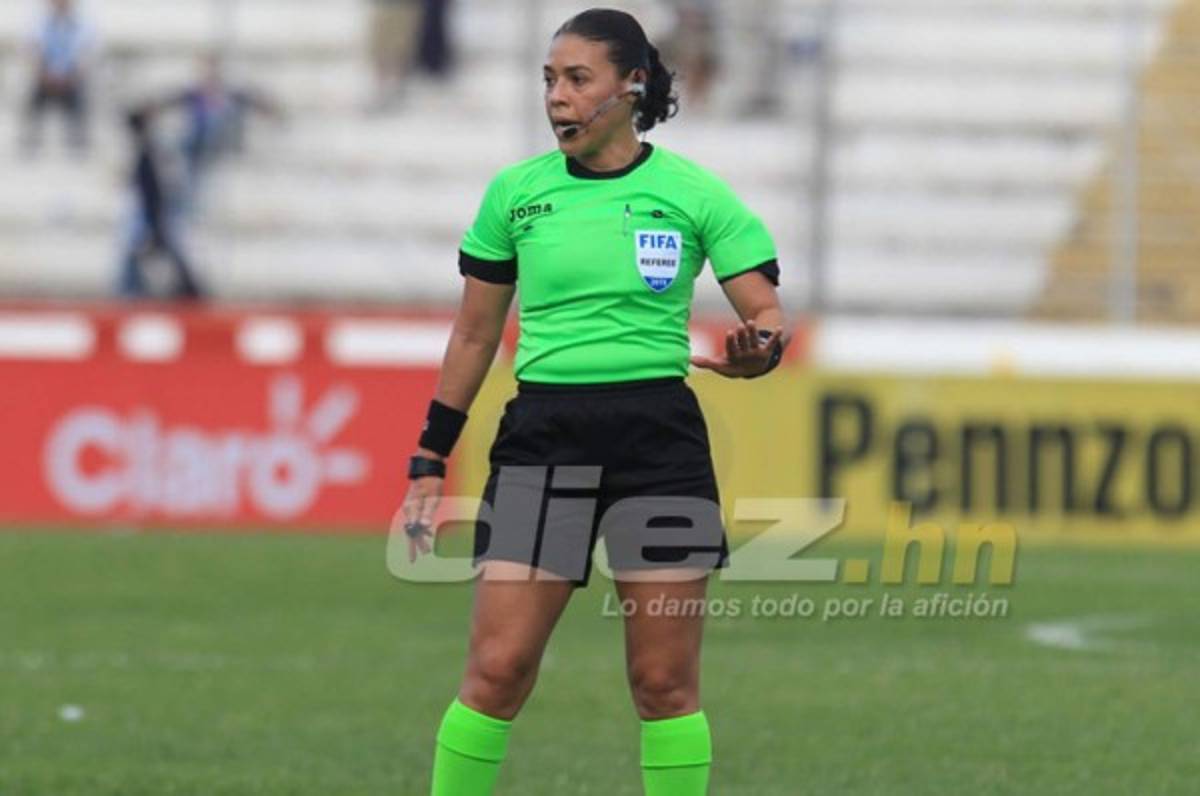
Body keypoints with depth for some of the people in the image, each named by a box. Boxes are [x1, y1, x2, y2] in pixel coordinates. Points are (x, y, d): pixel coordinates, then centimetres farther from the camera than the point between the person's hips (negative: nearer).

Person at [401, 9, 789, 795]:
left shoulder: (693, 192, 0)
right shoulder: (515, 193, 5)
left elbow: (768, 312, -1)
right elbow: (475, 336, 13)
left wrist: (757, 349, -25)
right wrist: (429, 463, 12)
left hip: (658, 441, -1)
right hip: (540, 440, 1)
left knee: (665, 679, 0)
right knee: (497, 670, -5)